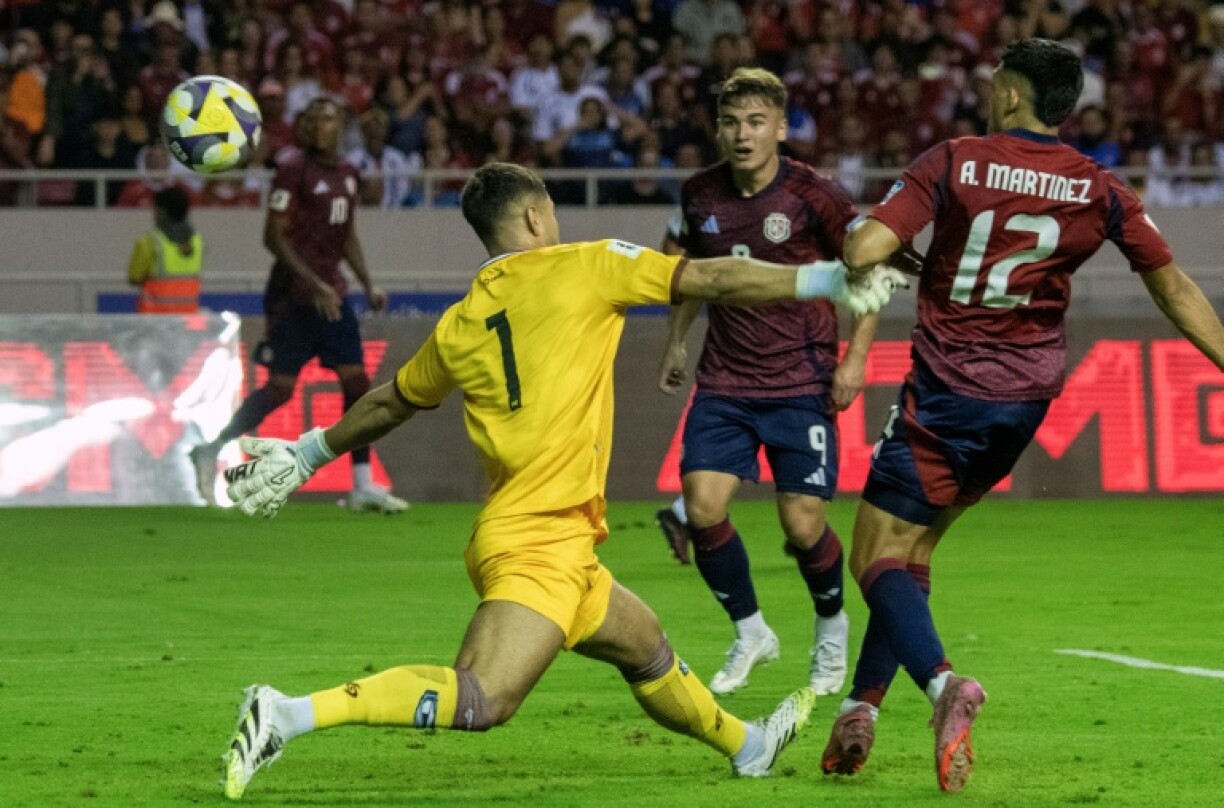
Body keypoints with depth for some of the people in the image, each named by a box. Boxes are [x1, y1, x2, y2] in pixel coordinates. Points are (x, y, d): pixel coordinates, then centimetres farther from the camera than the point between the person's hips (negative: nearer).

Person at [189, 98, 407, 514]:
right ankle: (210, 451, 7)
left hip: (330, 292, 7)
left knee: (357, 381, 1)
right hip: (293, 293, -7)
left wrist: (368, 284, 14)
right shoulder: (293, 168, -10)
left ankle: (363, 486, 3)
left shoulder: (346, 173, 13)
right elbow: (274, 236, -14)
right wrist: (314, 285, -20)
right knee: (281, 387, -8)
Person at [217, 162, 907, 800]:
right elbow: (712, 279, -4)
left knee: (645, 645, 27)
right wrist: (831, 279, 0)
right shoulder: (582, 268, -3)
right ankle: (291, 714, -31)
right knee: (481, 700, -22)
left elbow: (386, 406, 27)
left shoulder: (460, 325, 14)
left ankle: (747, 746, 47)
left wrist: (305, 455, 44)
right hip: (544, 538, -9)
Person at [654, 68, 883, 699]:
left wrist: (855, 358, -10)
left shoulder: (813, 196, -12)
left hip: (801, 382, -3)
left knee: (803, 526, -7)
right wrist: (676, 341, 18)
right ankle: (749, 632, 11)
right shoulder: (700, 194, 1)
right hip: (724, 381, 4)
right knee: (702, 507, -13)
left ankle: (831, 625, 25)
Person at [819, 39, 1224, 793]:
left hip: (948, 392, -5)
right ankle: (862, 707, 16)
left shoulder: (955, 163, -10)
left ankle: (942, 682, -29)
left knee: (877, 560, -3)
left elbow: (861, 252, -16)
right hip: (1029, 394, 5)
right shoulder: (1101, 190, 1)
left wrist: (904, 256, 6)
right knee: (912, 548, 19)